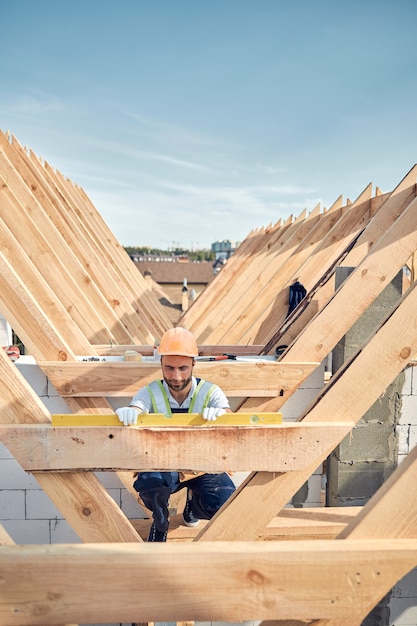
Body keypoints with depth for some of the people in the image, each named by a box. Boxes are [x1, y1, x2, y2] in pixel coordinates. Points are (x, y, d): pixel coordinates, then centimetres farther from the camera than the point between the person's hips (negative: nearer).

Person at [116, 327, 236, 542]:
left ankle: (193, 502, 16)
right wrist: (127, 413, -57)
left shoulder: (210, 392, -16)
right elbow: (135, 411, -31)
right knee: (148, 482, -34)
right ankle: (160, 523, 1)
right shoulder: (150, 393, -14)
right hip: (164, 466, -1)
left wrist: (220, 415, -54)